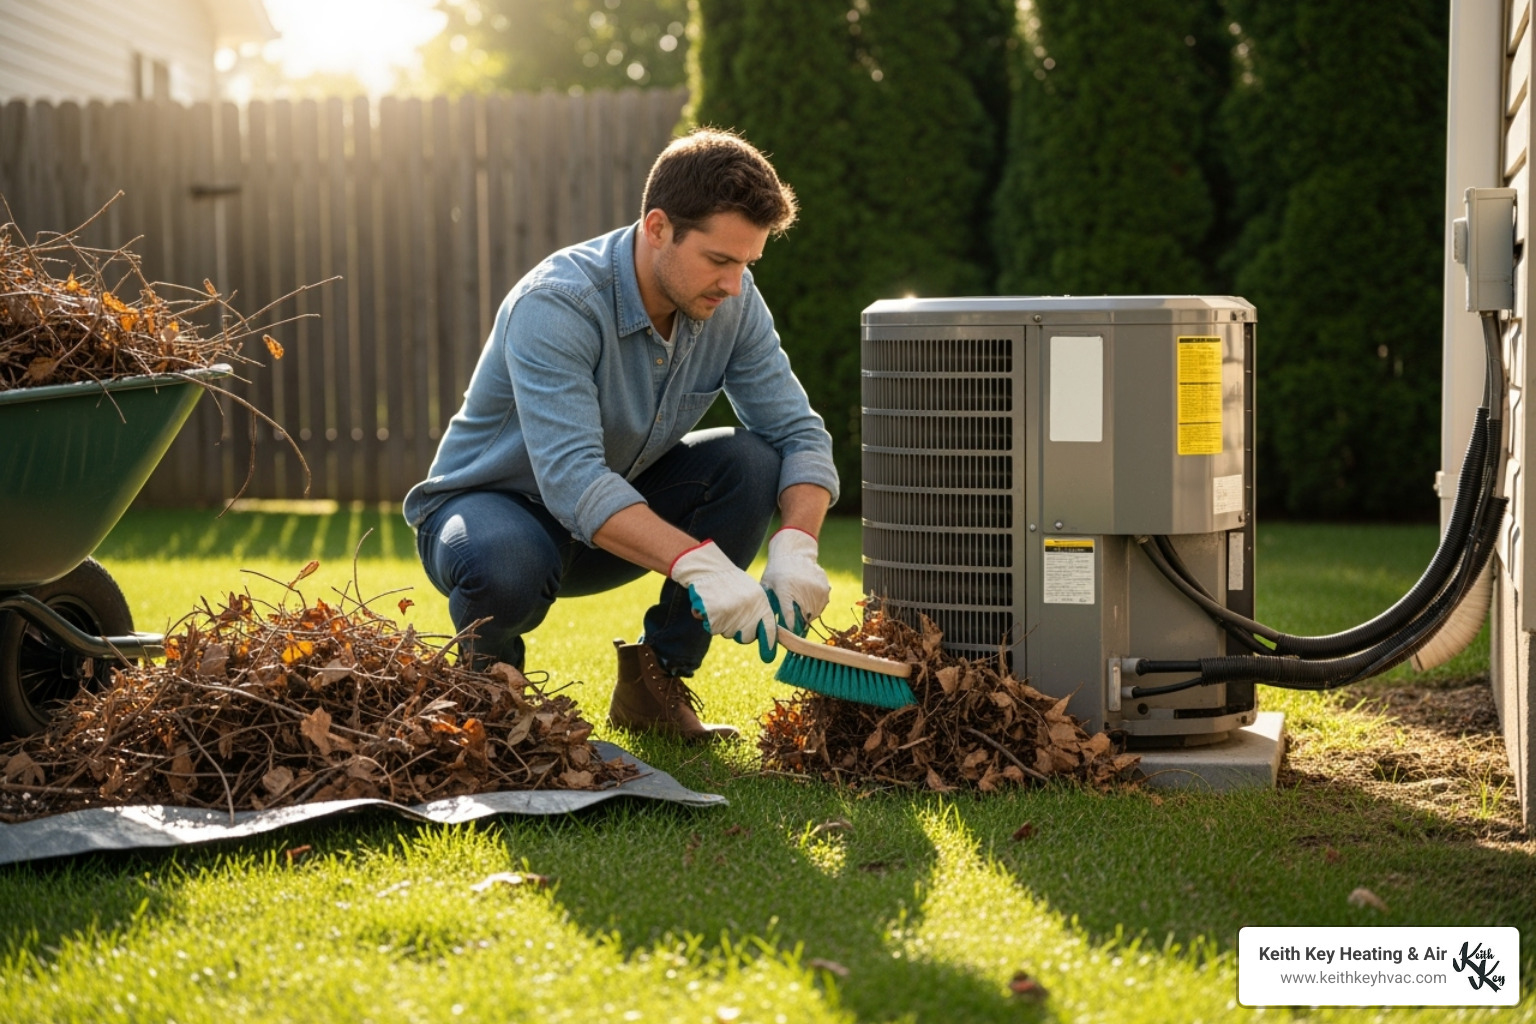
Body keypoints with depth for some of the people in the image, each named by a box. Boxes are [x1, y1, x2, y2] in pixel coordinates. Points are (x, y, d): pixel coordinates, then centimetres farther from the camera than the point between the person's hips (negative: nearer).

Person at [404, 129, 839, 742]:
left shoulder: (732, 305, -12)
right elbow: (572, 480, -41)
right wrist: (697, 562, -53)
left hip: (622, 507, 6)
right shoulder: (555, 305, -31)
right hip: (486, 503, -5)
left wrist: (796, 547, -34)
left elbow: (798, 433, -13)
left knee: (750, 462, -20)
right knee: (507, 565, -40)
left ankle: (655, 680, -5)